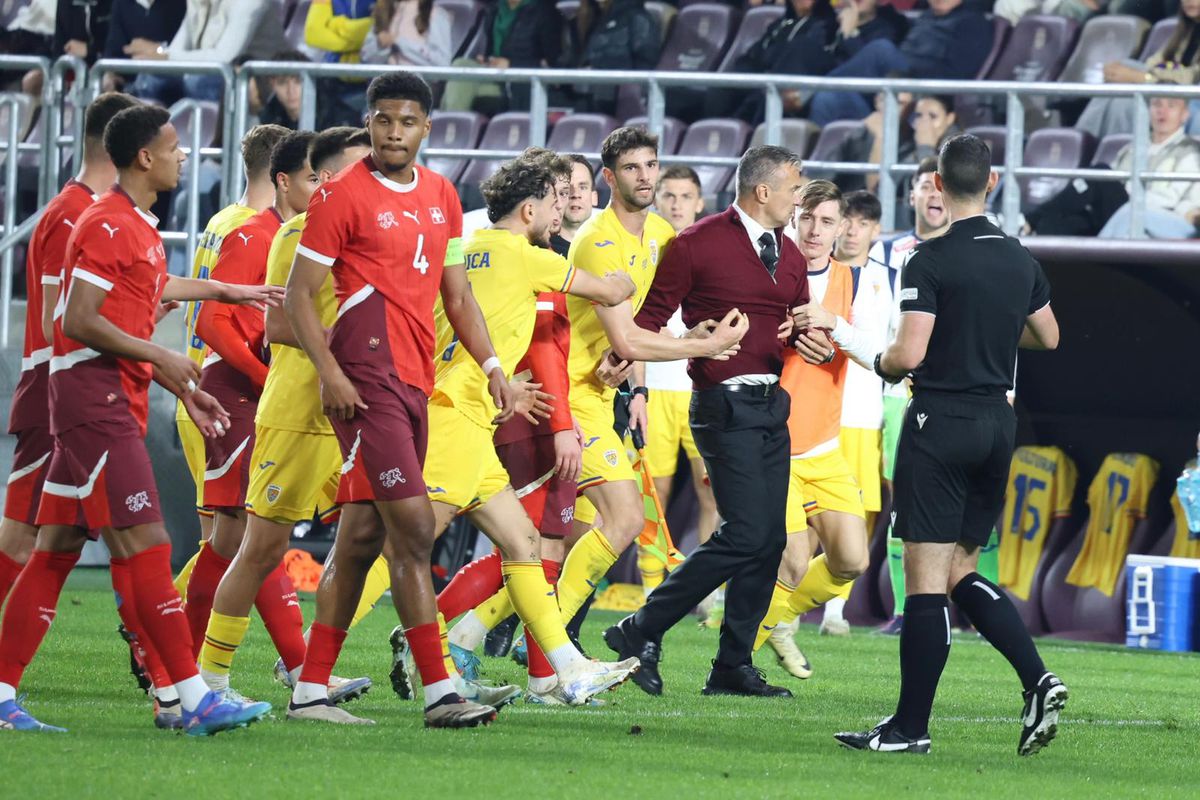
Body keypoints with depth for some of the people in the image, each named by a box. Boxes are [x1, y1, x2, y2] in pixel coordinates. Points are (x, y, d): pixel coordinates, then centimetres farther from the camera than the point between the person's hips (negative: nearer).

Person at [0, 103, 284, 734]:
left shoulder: (138, 227, 19)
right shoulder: (108, 225, -12)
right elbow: (80, 322, -18)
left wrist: (181, 388, 21)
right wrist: (161, 357, -16)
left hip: (114, 401, 10)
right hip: (94, 397, -10)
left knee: (56, 551, 8)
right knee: (147, 547, -13)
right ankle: (193, 698, -16)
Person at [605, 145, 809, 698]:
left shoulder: (789, 254, 16)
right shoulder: (699, 244, -5)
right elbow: (655, 311, -3)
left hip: (772, 405, 8)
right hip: (725, 405, -8)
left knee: (771, 539, 4)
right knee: (747, 533, -15)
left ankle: (734, 665, 11)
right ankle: (641, 633, -6)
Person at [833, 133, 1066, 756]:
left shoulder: (931, 261, -13)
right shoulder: (1021, 261, 7)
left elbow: (909, 353, -20)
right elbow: (1048, 337, 21)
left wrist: (882, 363, 3)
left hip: (940, 423, -7)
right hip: (998, 421, 7)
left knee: (926, 577, -4)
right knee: (959, 572, 16)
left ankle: (911, 725, -3)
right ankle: (1037, 680, -1)